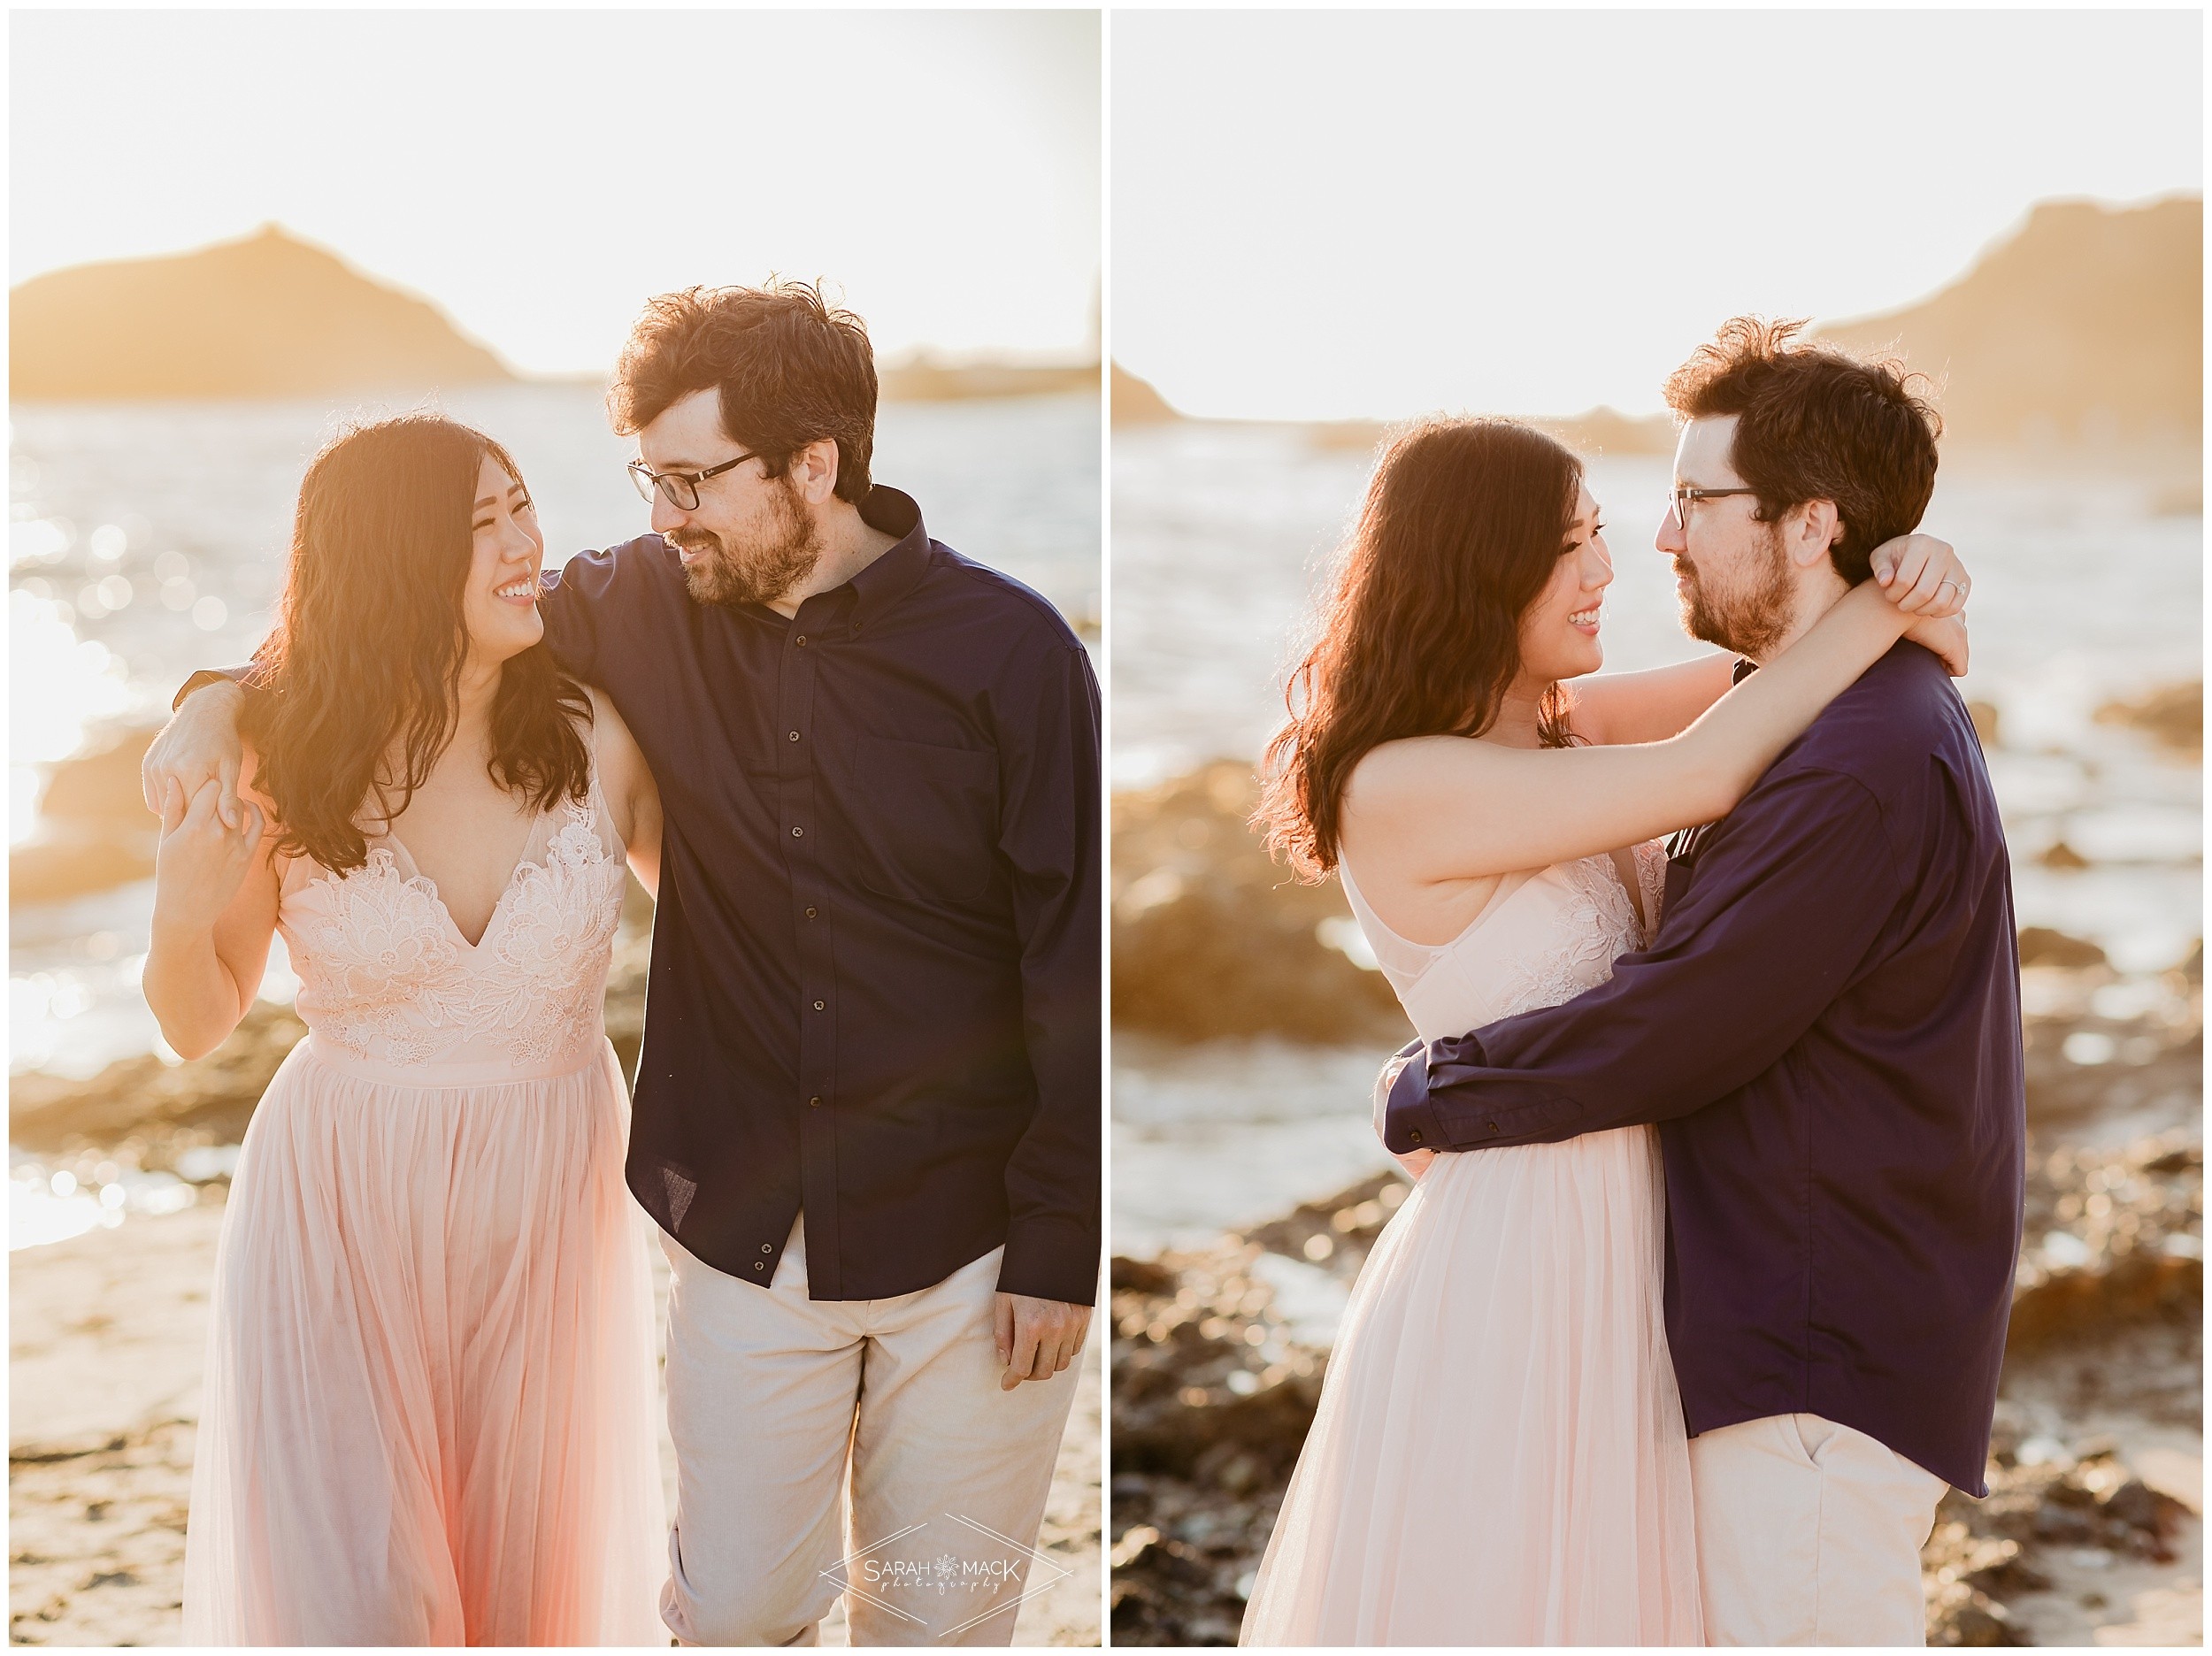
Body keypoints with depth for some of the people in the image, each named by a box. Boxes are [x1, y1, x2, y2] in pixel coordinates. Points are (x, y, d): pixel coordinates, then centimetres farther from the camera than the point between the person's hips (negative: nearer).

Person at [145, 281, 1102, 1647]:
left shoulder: (1010, 651, -11)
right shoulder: (654, 606, -1)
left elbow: (1081, 968, -9)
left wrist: (1058, 1247, -9)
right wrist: (229, 695, -3)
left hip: (970, 1235, -2)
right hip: (746, 1226, 3)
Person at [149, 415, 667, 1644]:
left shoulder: (595, 738, -9)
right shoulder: (287, 767, -11)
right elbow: (200, 1026, 0)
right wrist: (183, 917, -20)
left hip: (547, 1216, 2)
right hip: (344, 1217, -1)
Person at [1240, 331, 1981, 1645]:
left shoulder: (1562, 726, 5)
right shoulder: (1400, 788, -19)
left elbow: (1765, 665, 7)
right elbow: (1704, 776, -22)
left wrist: (1917, 582, -14)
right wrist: (1886, 608, -12)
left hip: (1614, 1259, 8)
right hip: (1506, 1277, -8)